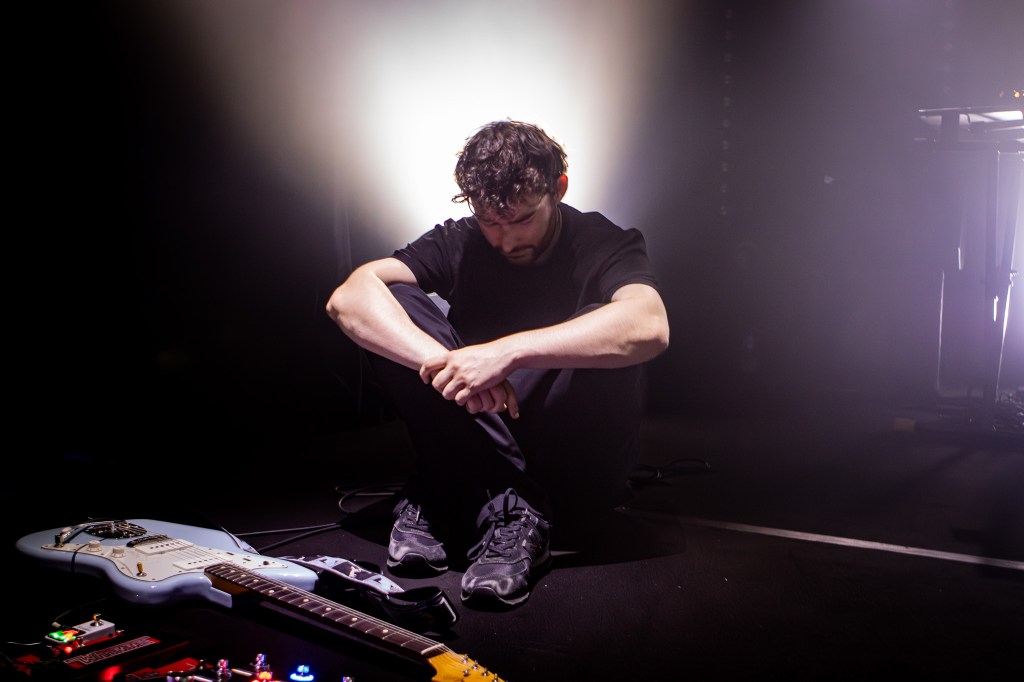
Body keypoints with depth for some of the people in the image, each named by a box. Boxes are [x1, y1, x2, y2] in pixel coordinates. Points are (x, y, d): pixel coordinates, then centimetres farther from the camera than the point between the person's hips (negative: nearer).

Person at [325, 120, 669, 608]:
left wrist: (508, 352, -42)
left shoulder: (605, 245, -9)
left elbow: (649, 327, -34)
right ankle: (512, 505, -22)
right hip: (480, 443, 3)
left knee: (603, 335, -30)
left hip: (572, 462, -2)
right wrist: (447, 363, -35)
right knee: (397, 304, -15)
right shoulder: (460, 242, -1)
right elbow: (348, 297, -18)